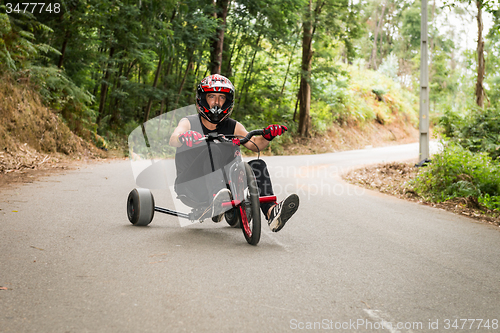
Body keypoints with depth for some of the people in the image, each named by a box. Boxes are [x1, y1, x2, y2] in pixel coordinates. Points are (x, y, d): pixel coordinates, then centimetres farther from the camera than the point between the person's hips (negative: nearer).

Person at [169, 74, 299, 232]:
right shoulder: (189, 122, 7)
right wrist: (183, 137, -39)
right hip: (191, 185, -3)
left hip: (224, 183, 3)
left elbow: (254, 144, -2)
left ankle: (271, 211, -34)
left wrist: (266, 137, -24)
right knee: (211, 147, -29)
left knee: (258, 165, -16)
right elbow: (174, 139, -15)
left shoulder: (233, 127, 14)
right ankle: (217, 196, -53)